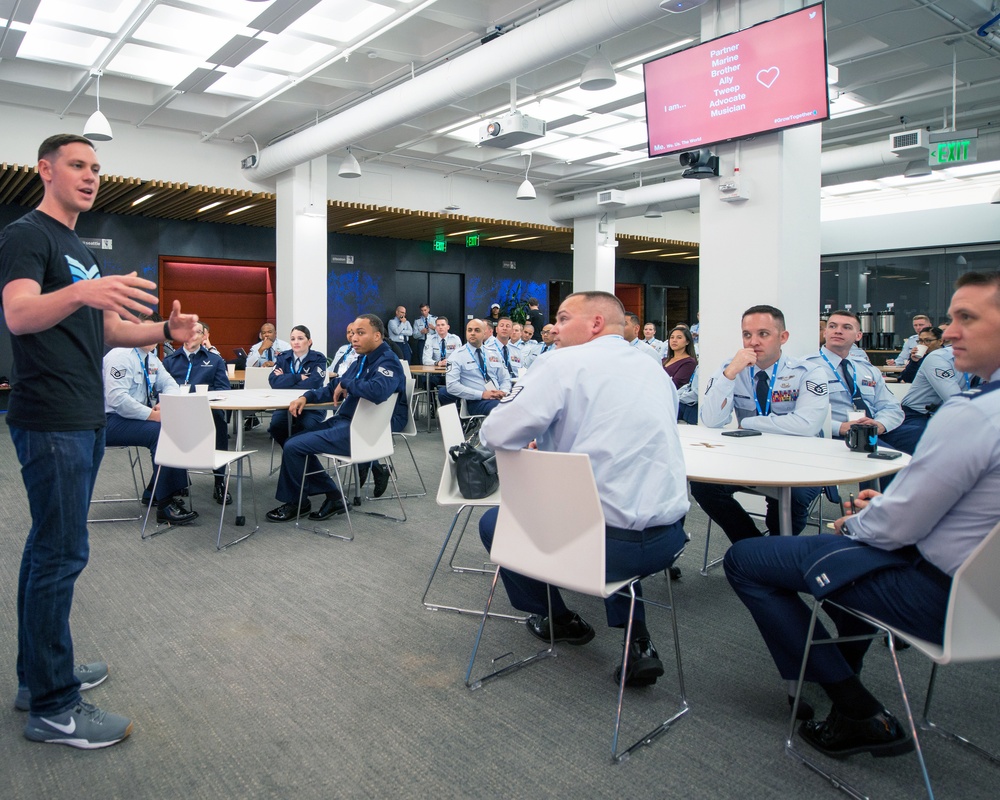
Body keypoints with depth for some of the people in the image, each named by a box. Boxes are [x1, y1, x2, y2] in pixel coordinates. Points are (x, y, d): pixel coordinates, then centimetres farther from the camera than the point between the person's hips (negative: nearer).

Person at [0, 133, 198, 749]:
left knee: (49, 548, 14)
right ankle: (53, 708, 3)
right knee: (63, 554, -6)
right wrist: (82, 291, -43)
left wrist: (165, 331, 0)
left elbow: (108, 331, 19)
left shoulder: (82, 252, 20)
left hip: (85, 421, 9)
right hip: (51, 422, -9)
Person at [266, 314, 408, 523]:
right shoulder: (363, 360, 16)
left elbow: (378, 391, -37)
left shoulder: (388, 362, -15)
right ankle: (332, 495, 12)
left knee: (293, 447, -11)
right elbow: (334, 388, 26)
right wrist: (306, 397, 9)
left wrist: (346, 384, -21)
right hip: (344, 420, 11)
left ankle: (296, 503, 13)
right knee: (294, 442, 13)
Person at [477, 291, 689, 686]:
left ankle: (558, 620, 32)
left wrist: (539, 441, 9)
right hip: (669, 538, 7)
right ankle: (638, 643, 25)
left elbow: (496, 434, -13)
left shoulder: (565, 363, -8)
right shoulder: (655, 370, 12)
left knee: (493, 522, 17)